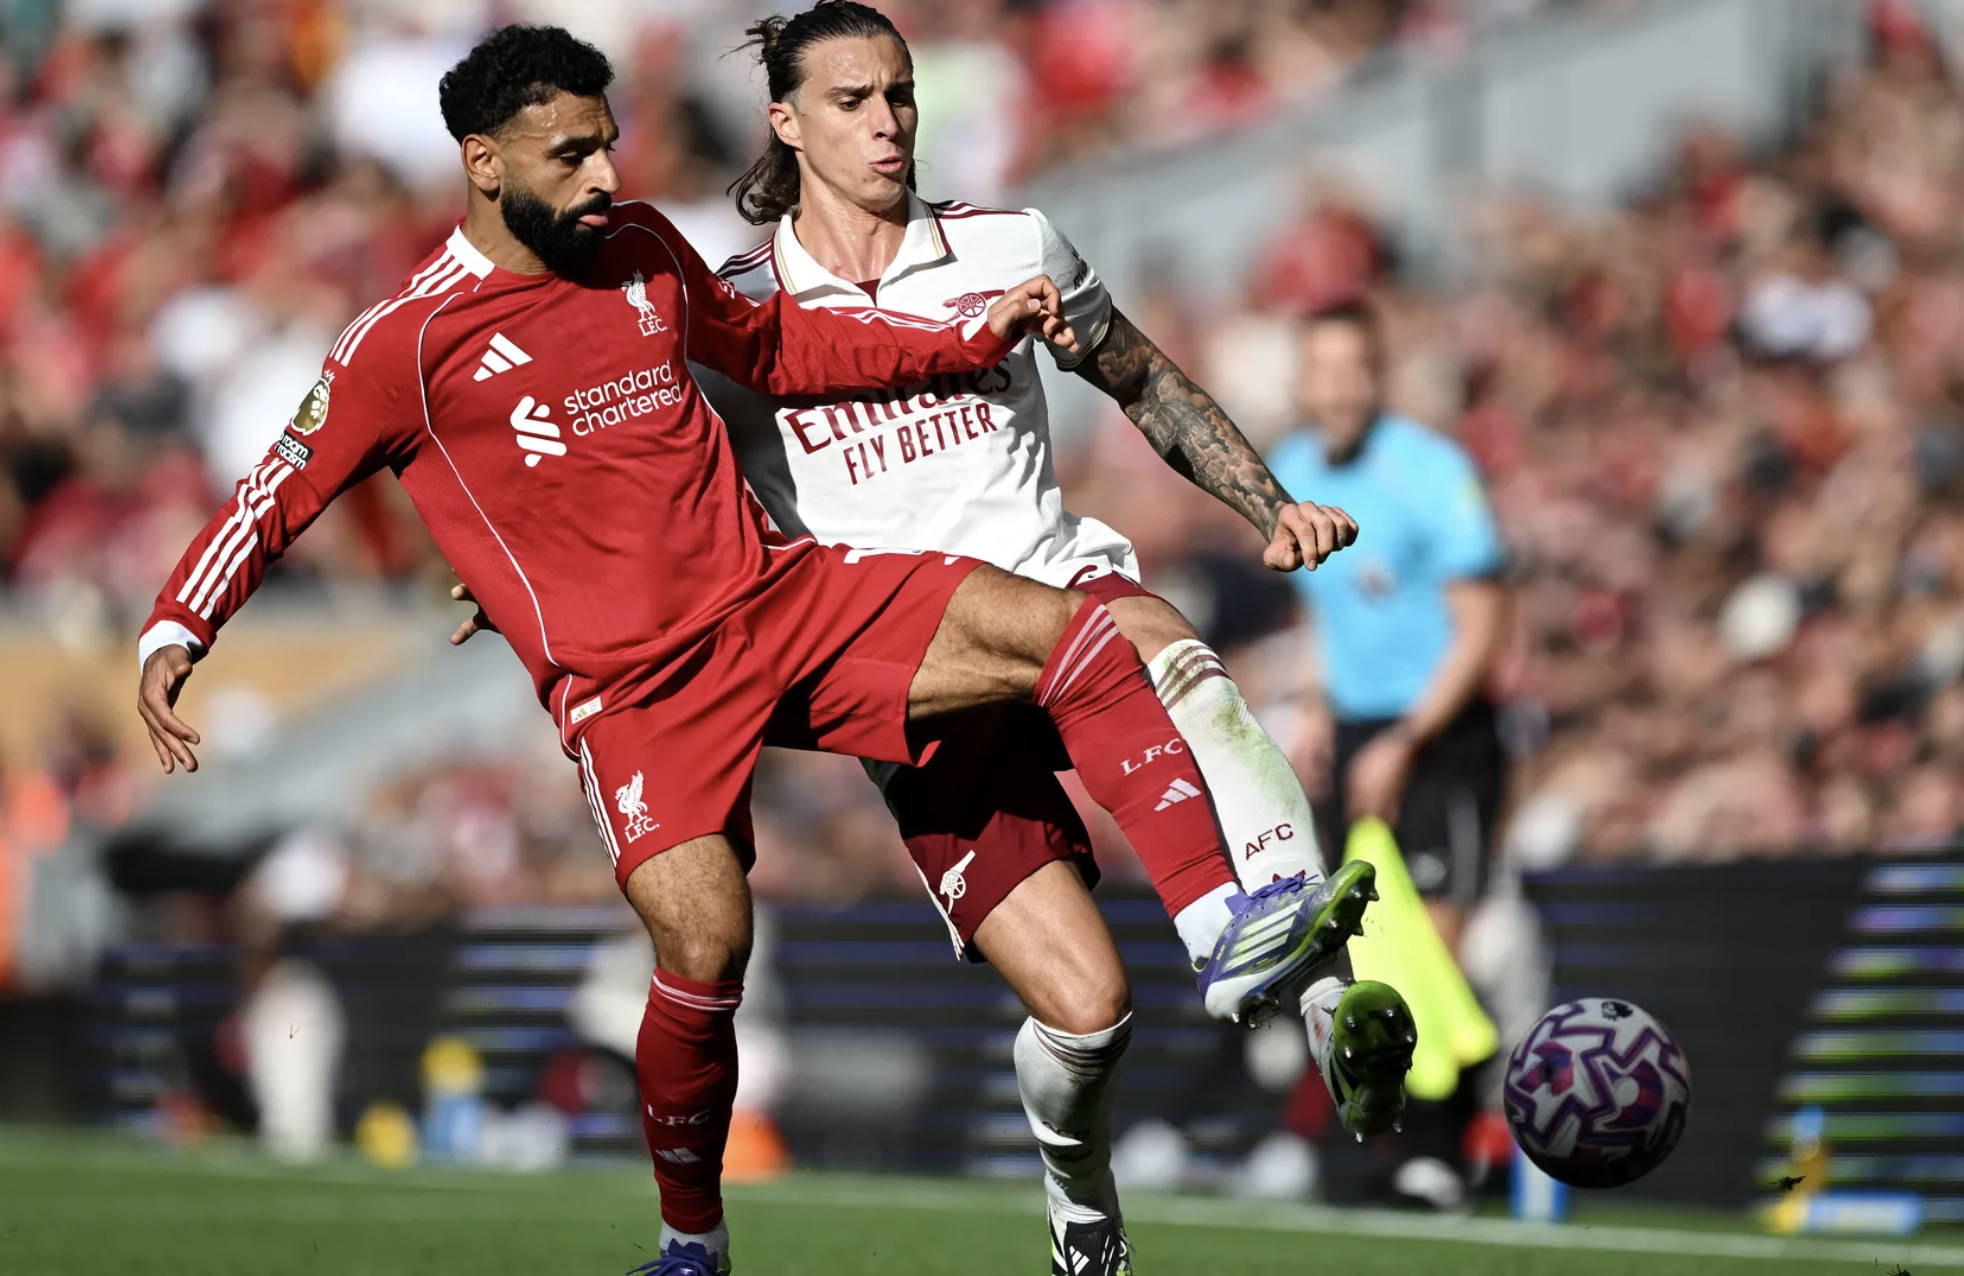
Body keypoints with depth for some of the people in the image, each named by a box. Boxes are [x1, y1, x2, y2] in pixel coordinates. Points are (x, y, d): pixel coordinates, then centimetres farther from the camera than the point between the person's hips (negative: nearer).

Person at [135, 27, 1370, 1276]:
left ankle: (1222, 931, -16)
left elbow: (770, 346, 26)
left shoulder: (641, 247, 10)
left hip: (789, 596, 6)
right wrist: (172, 635, -15)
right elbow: (277, 495, 0)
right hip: (631, 685, -5)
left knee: (1068, 633, -13)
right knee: (706, 946, -24)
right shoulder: (406, 343, -6)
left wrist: (976, 334, 20)